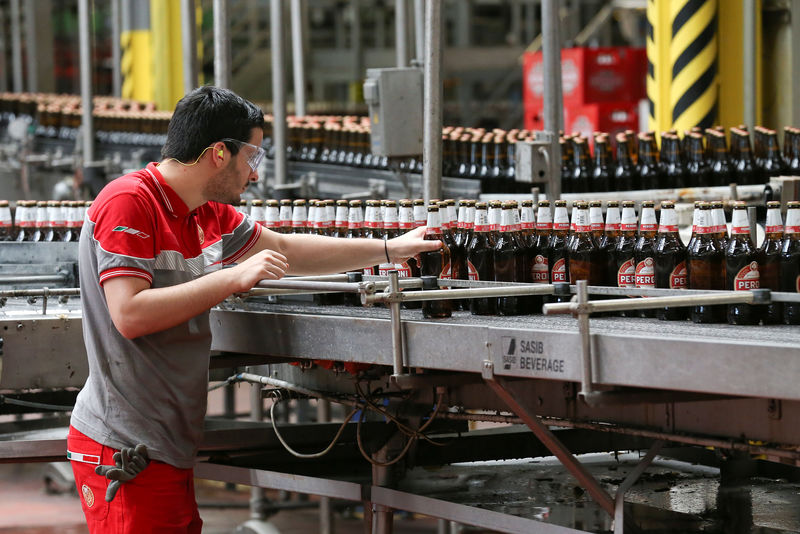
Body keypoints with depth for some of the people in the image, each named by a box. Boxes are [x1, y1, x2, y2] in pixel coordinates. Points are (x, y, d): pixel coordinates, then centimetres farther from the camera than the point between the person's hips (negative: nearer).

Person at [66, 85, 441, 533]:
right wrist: (235, 278, -21)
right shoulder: (128, 203, -14)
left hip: (169, 448, 9)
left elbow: (285, 250, 27)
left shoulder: (207, 214, 13)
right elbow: (129, 315, -24)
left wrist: (390, 250, 29)